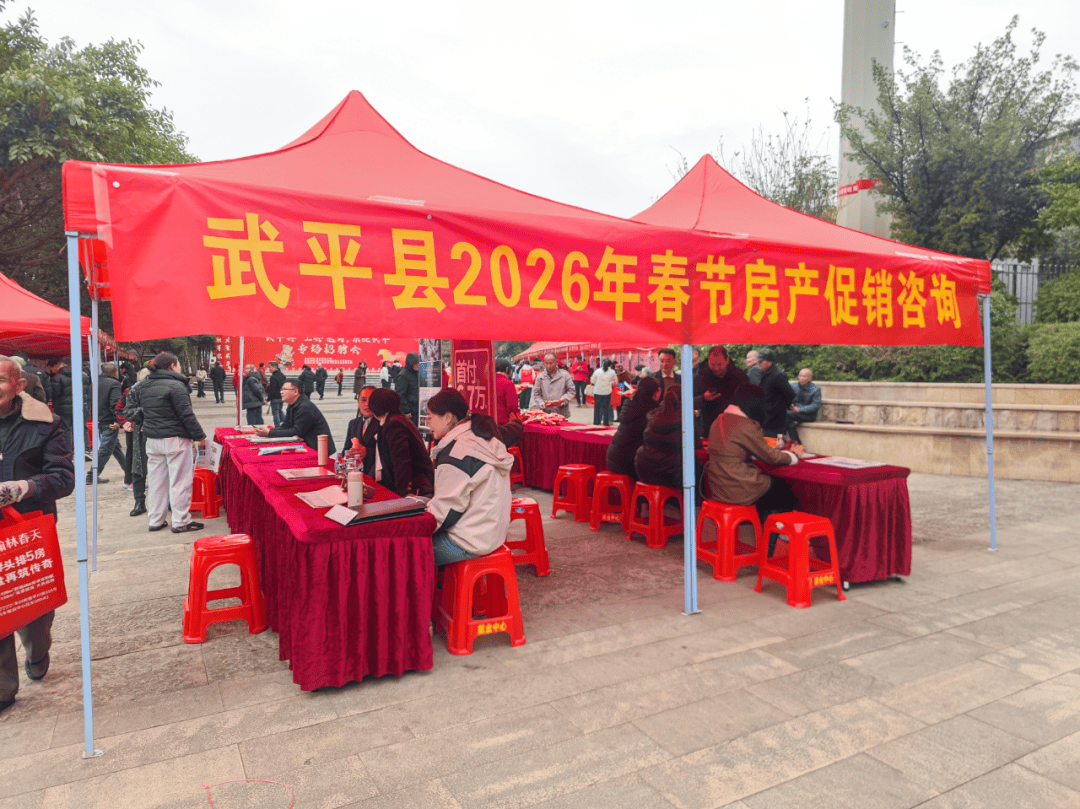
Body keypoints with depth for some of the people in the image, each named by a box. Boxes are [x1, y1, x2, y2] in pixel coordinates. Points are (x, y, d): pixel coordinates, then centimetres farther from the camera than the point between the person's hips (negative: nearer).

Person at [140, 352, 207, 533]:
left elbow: (143, 412, 20)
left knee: (155, 481, 12)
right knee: (179, 481, -1)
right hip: (174, 439, -8)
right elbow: (186, 414, -16)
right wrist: (200, 436, -11)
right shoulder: (175, 386, -13)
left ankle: (155, 521, 19)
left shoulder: (146, 387, 13)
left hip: (152, 440, 8)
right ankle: (181, 522, 3)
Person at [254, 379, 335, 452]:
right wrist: (267, 430, -10)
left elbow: (296, 432, -22)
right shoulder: (292, 406, 11)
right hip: (307, 445, 9)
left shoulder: (305, 407, -20)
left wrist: (270, 433, -22)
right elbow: (285, 427, 9)